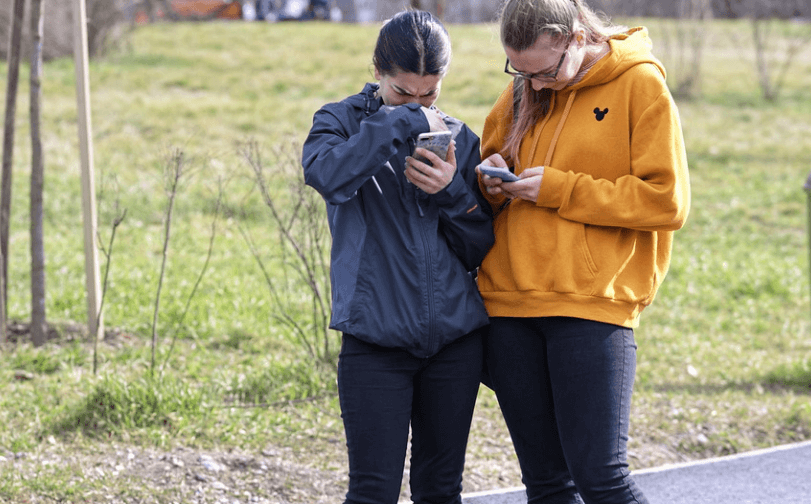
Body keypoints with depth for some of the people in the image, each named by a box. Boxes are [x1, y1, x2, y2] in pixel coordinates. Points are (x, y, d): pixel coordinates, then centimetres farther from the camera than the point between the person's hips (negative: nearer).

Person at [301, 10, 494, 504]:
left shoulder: (459, 139, 11)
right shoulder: (342, 121, 3)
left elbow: (479, 249, 8)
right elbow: (327, 174, -23)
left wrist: (452, 191, -10)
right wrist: (403, 122, -20)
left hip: (455, 336, 3)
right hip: (376, 338, -3)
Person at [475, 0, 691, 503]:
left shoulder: (640, 86, -4)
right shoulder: (523, 91, 11)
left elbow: (666, 202, -9)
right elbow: (492, 156, 25)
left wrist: (559, 189, -12)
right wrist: (492, 180, 1)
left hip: (593, 302, -5)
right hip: (510, 302, 5)